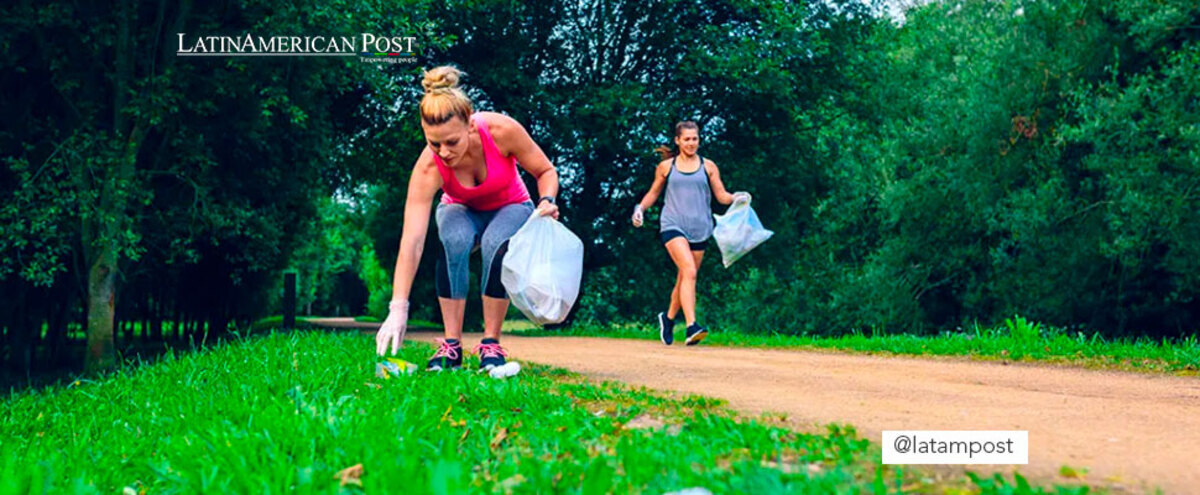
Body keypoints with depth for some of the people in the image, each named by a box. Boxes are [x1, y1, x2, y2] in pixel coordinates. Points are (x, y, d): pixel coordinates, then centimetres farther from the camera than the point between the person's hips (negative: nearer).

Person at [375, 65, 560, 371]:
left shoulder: (502, 131, -33)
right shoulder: (428, 168, -33)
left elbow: (546, 171, -14)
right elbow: (412, 241, -38)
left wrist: (546, 201, -35)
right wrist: (398, 308, -44)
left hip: (511, 208, 0)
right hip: (461, 211, 0)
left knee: (496, 244, -35)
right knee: (454, 241, -36)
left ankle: (491, 343, -21)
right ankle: (452, 344, -26)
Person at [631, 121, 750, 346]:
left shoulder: (708, 166, 11)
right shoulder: (666, 166, 8)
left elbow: (721, 196, 8)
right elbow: (653, 192, 18)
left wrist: (735, 198, -12)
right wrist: (640, 208, 2)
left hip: (699, 229, 3)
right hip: (672, 225, -3)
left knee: (684, 280, 9)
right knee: (689, 271, -22)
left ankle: (668, 318, 35)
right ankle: (691, 327, -29)